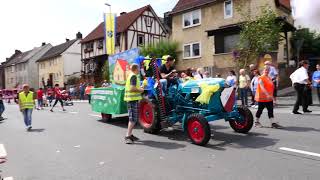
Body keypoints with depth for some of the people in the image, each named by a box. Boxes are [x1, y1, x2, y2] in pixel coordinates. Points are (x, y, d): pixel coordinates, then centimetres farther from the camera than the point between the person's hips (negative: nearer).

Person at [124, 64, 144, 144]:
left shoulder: (131, 75, 18)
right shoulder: (134, 76, -13)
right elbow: (132, 88, -23)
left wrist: (139, 88, 17)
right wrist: (140, 90, -9)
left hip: (132, 99, 11)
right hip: (133, 99, -11)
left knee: (133, 118, 16)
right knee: (133, 119, -10)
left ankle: (130, 134, 23)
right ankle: (127, 136, -10)